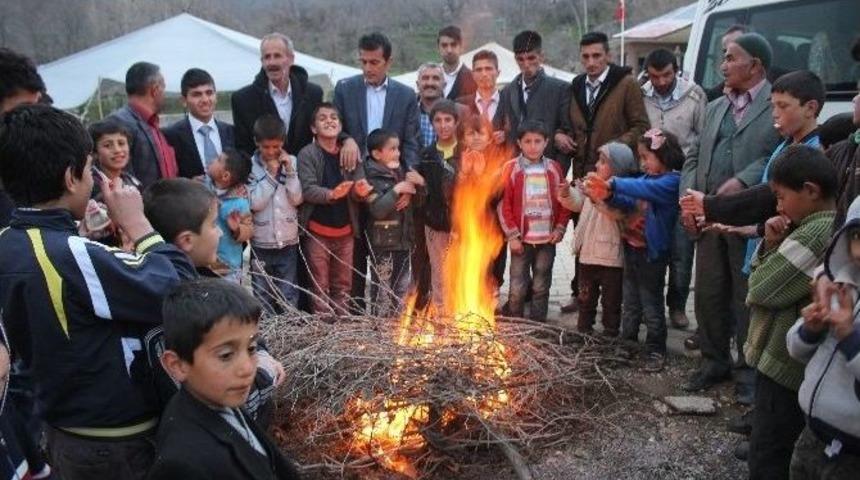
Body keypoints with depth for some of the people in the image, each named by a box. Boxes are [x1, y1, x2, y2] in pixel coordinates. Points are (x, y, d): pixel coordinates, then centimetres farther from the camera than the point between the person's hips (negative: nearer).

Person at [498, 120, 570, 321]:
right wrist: (512, 235, -8)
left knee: (541, 288, 9)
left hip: (547, 238, 2)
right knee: (517, 288, 1)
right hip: (521, 238, -2)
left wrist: (560, 228, 1)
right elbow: (503, 204, -5)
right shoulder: (511, 168, -4)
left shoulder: (553, 168, 4)